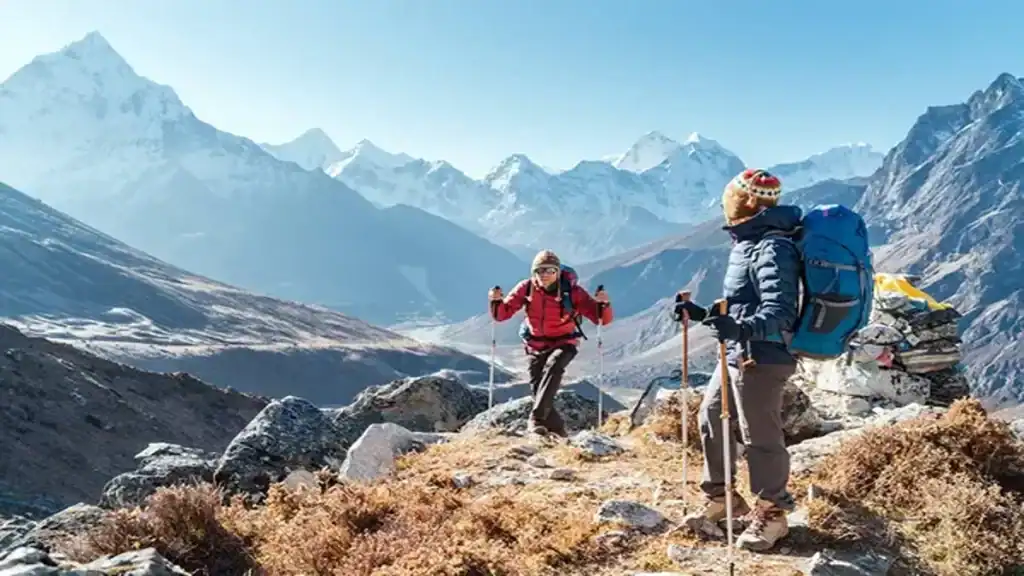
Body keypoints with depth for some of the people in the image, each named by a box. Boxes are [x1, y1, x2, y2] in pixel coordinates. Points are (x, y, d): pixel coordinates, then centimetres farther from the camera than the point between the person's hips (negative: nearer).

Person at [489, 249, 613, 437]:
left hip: (564, 343, -3)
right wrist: (496, 301, -29)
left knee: (553, 366, -33)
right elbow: (502, 314, -8)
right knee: (537, 388, -2)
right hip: (536, 345, 3)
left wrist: (603, 304, -41)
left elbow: (603, 319, -19)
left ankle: (537, 418, -33)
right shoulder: (526, 288, -13)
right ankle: (557, 428, 19)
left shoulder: (572, 291, -19)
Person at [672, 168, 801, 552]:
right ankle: (720, 498, 33)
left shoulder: (772, 248, -18)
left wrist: (740, 329, -43)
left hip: (762, 358, -10)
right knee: (711, 419, 17)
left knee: (760, 437, 0)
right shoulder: (748, 243, 14)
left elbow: (778, 311, -28)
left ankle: (771, 514, 18)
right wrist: (702, 314, 22)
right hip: (738, 353, 11)